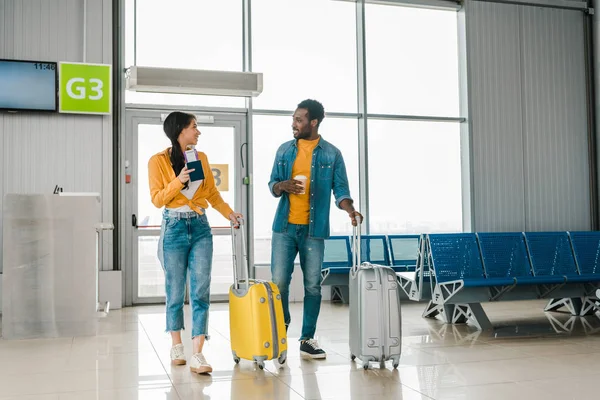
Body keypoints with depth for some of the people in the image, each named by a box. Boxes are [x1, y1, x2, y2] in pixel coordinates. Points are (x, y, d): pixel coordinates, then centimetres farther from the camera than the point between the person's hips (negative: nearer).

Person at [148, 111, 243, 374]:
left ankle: (197, 356, -7)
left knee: (201, 291, -6)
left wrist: (229, 212, 0)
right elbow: (157, 199, -5)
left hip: (200, 227, 3)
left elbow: (212, 192, 13)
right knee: (176, 291, 6)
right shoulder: (158, 161, -3)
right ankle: (177, 346, 25)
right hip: (174, 227, -3)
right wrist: (178, 181, -18)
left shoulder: (201, 158, 9)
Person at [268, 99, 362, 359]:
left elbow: (340, 189, 0)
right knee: (279, 281, -1)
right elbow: (272, 184, 12)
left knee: (313, 285, 3)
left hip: (314, 229, -1)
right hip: (285, 226, 2)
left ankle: (308, 339, 14)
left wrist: (350, 210, -20)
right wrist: (282, 186, -11)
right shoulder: (284, 150, 9)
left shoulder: (332, 154, 2)